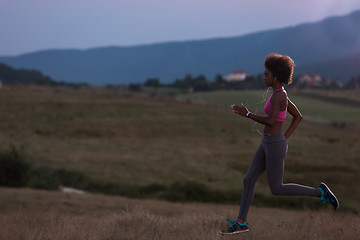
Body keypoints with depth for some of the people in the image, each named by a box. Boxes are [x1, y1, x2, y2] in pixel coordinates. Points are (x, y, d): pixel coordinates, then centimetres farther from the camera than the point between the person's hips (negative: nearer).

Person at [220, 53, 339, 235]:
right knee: (248, 180, 6)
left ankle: (319, 192, 7)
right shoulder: (281, 94, 11)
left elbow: (270, 121, -28)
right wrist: (285, 138, 15)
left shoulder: (278, 95, -19)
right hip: (268, 144, 10)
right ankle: (241, 223, 10)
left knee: (276, 189, 0)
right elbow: (298, 116, 20)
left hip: (275, 145, -10)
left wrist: (247, 114, -17)